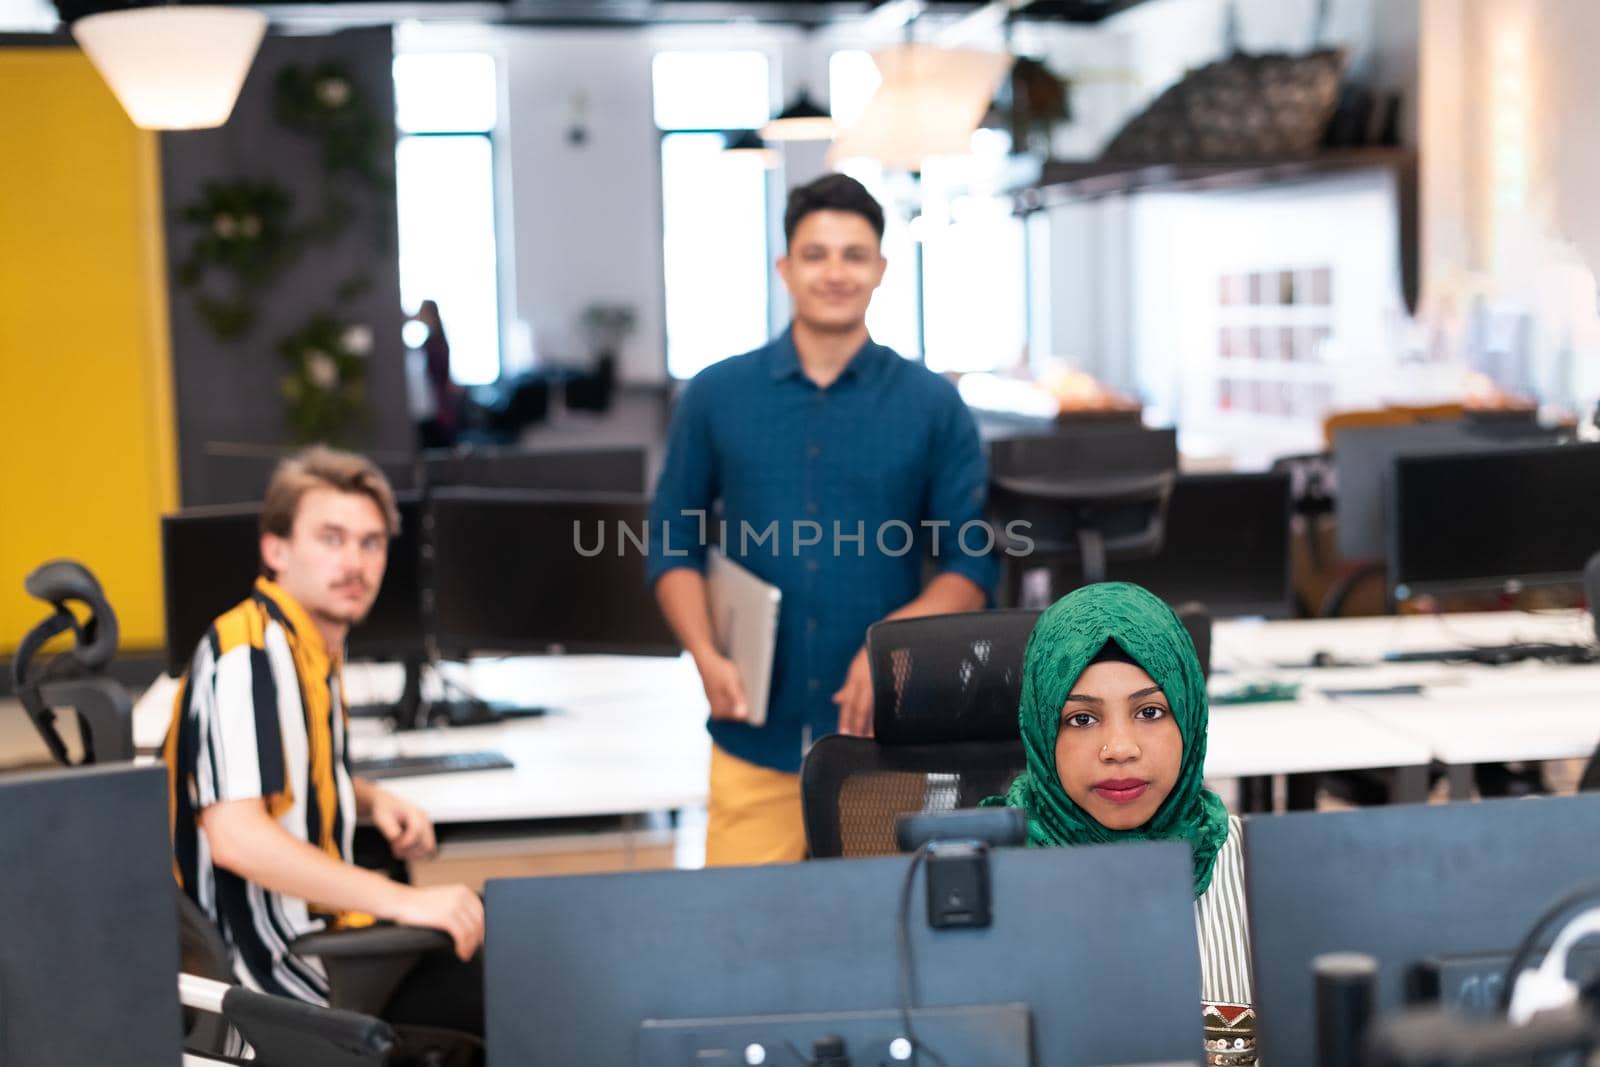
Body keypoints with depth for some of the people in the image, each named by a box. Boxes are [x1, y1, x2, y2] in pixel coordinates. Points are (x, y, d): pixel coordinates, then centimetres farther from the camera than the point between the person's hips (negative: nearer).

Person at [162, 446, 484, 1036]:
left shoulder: (314, 647, 11)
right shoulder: (251, 652, -20)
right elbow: (235, 836, -32)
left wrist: (373, 800, 8)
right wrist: (404, 902, -30)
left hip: (317, 929, 10)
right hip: (281, 966, -10)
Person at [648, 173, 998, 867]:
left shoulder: (933, 406, 4)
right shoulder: (716, 396, 7)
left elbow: (971, 563, 3)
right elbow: (674, 544, 10)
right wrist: (707, 656, -6)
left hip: (885, 733, 0)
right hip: (756, 736, 0)